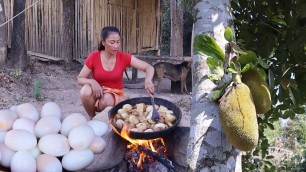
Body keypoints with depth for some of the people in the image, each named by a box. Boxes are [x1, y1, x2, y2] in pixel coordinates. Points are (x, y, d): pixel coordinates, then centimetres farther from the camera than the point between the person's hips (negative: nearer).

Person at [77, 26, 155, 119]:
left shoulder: (124, 57, -11)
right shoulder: (94, 57, -11)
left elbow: (149, 68, -14)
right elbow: (80, 79, -4)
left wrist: (148, 80, -37)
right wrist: (92, 82, -27)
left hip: (115, 97, 0)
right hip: (97, 94, 1)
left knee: (107, 99, -35)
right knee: (86, 91, -32)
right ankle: (92, 118, -5)